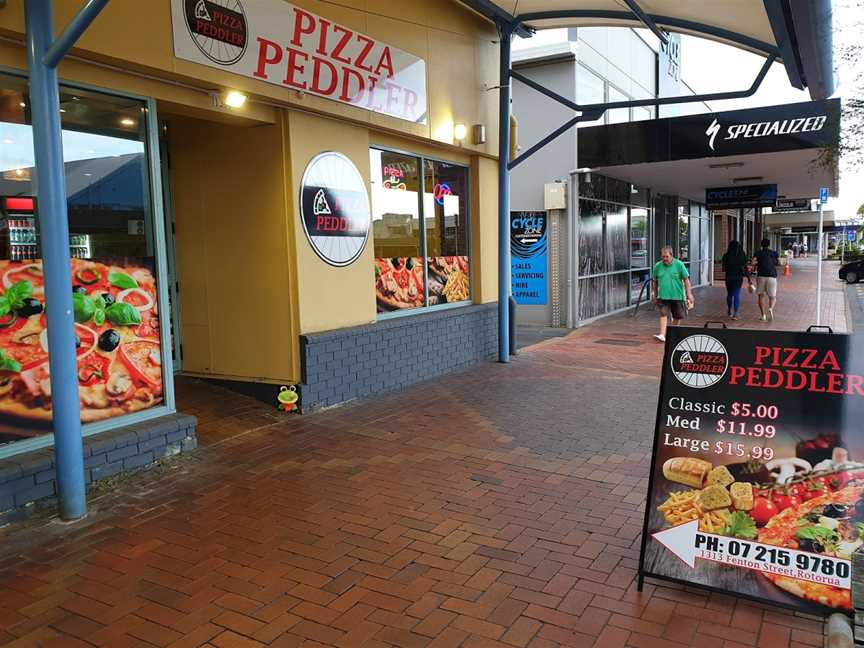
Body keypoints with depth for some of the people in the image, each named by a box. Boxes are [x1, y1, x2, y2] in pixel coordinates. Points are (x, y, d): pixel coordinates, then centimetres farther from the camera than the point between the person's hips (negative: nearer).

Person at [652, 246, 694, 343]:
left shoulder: (679, 265, -4)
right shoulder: (657, 266, 1)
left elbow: (686, 280, -2)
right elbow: (654, 281, 13)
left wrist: (689, 295, -6)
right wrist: (655, 296, 15)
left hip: (677, 296, 0)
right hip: (663, 296, 0)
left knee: (677, 316, 11)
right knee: (664, 314, -13)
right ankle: (662, 335, -18)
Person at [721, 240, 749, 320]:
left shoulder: (726, 256, -6)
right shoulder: (742, 256, -2)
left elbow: (724, 269, -3)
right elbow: (745, 268, -1)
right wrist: (748, 277, 6)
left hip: (729, 277, 0)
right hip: (739, 277, 0)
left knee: (729, 294, 17)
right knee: (737, 295, 2)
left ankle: (729, 311, 31)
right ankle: (735, 313, -9)